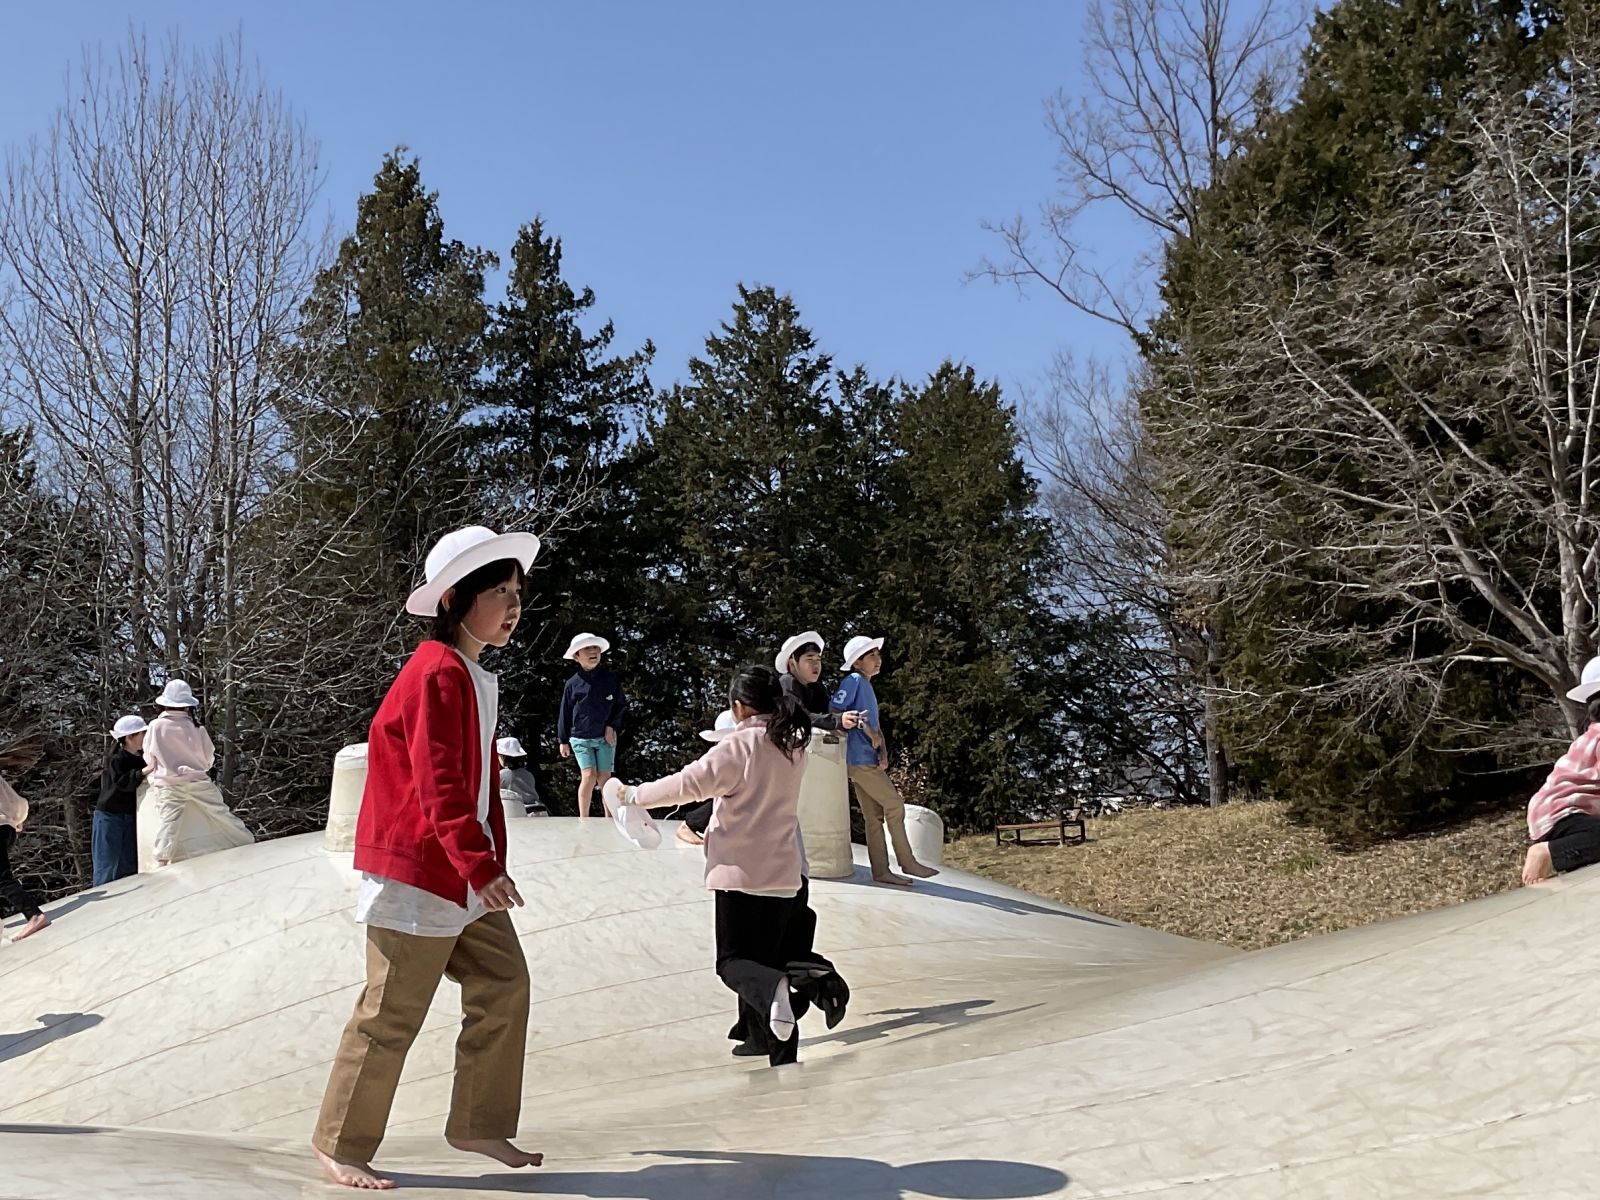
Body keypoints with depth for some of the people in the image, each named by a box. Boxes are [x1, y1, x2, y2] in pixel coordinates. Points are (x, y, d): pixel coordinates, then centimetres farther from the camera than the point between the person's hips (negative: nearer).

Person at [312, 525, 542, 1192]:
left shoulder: (475, 678, 13)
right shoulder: (438, 674, -17)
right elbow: (438, 783, -24)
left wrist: (487, 864, 18)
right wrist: (480, 865, -28)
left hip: (466, 877, 10)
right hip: (418, 873, -10)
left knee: (503, 987, 9)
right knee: (393, 1013, -2)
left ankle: (479, 1125, 21)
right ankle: (340, 1147, 12)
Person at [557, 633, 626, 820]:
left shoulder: (609, 678, 3)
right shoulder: (573, 684, 1)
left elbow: (622, 704, 9)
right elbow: (565, 713, 7)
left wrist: (612, 726, -2)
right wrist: (563, 741, 7)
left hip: (605, 737, 1)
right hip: (581, 739, -1)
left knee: (604, 778, 3)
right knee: (589, 776, -13)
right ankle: (583, 818, -5)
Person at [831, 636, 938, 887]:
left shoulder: (868, 687, 20)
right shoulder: (853, 681, -7)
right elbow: (834, 712, -15)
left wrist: (884, 753, 2)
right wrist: (863, 725, -16)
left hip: (869, 760, 9)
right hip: (860, 759, -9)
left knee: (874, 815, 7)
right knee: (895, 804, -7)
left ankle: (881, 870, 9)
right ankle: (908, 863, 0)